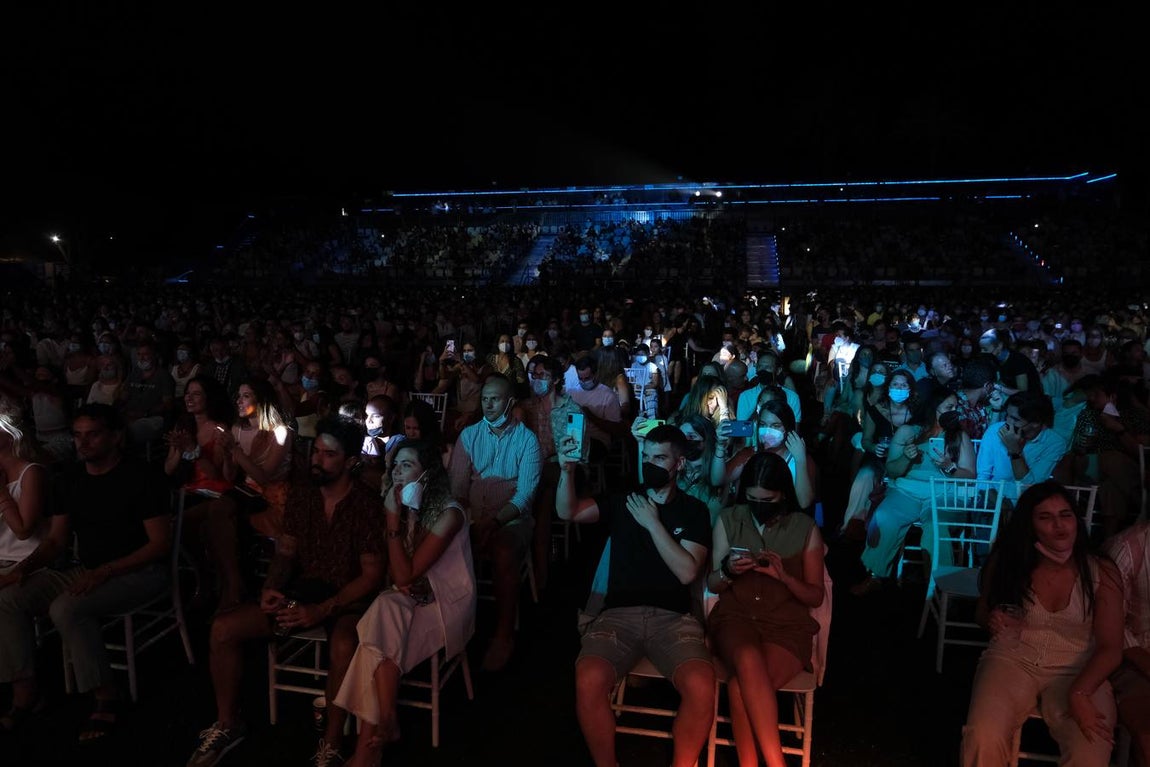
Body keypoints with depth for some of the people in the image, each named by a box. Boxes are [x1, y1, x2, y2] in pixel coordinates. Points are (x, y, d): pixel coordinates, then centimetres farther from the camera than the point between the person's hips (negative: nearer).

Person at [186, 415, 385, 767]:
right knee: (223, 628, -9)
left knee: (343, 648, -38)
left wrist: (321, 611, -22)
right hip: (302, 590, 6)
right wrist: (271, 588, -9)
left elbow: (372, 575, -15)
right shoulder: (301, 494, 4)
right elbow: (286, 551, 11)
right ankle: (228, 725, 11)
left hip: (348, 599, -6)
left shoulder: (367, 505, -14)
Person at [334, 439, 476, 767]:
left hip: (444, 604, -5)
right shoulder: (403, 505, 2)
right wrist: (399, 558, -14)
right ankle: (383, 726, -22)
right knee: (385, 609, -27)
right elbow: (395, 571, 9)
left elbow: (405, 574, -19)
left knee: (384, 614, -29)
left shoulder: (448, 513, -16)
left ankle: (372, 737, -17)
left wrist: (393, 517, -20)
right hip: (408, 600, 5)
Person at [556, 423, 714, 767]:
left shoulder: (694, 510, 10)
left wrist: (652, 522, -4)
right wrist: (567, 470, -19)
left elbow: (687, 572, -3)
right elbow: (568, 512, -2)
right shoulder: (621, 501, 14)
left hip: (673, 617, 0)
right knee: (588, 682, -29)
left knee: (702, 687, -30)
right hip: (619, 613, 1)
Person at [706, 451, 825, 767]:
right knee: (749, 661, -35)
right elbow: (712, 584, 10)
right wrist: (727, 571, -14)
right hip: (735, 617, 1)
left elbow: (816, 596, 7)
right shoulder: (729, 519, 5)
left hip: (787, 625, -1)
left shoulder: (805, 528, 2)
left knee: (741, 685, -31)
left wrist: (783, 576, -13)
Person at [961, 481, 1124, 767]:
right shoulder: (1006, 562, -5)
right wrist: (992, 620, -11)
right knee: (984, 741, -27)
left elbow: (1110, 648, -7)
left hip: (1077, 671, 1)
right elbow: (982, 613, 13)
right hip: (1012, 660, 0)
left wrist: (1079, 693, -22)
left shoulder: (1101, 572, -5)